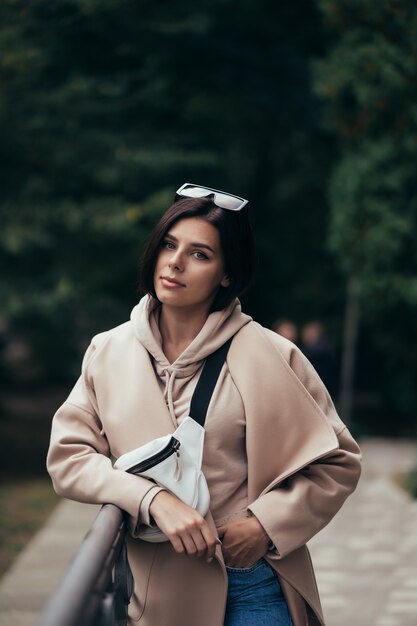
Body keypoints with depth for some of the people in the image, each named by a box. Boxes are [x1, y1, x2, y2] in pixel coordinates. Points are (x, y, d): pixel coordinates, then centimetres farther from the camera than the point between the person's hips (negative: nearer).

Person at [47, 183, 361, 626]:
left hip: (252, 586, -2)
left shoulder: (270, 357, -7)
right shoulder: (108, 352, 2)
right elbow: (67, 455, -4)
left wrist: (267, 524, -13)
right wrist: (153, 500, -18)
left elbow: (338, 461, 0)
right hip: (151, 589, 2)